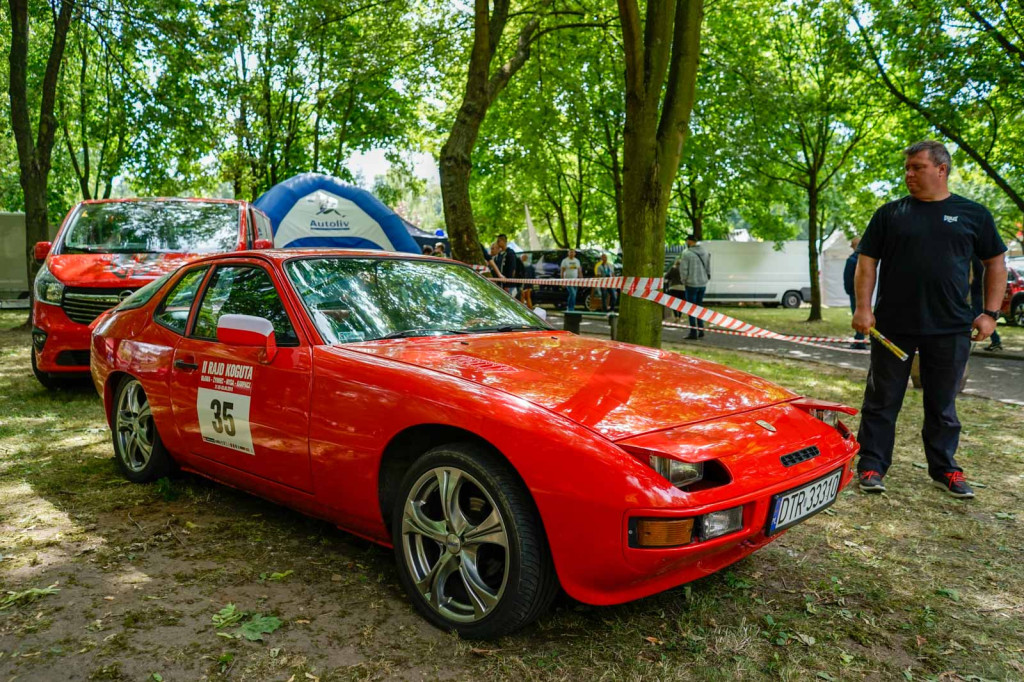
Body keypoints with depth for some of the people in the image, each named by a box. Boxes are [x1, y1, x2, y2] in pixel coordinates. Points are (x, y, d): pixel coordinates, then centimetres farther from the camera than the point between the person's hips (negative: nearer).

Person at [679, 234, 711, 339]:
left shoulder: (687, 253, -13)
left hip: (692, 284, -6)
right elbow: (708, 267, 8)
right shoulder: (705, 251, 5)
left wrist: (684, 281, 3)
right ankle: (701, 330, 16)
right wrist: (706, 278, 17)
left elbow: (684, 269, -12)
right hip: (703, 283, 6)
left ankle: (693, 332, 3)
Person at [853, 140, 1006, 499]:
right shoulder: (890, 214, 5)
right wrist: (863, 308, -8)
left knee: (942, 405, 12)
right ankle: (872, 466, 13)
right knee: (882, 401, 4)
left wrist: (990, 313, 3)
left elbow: (995, 263, 12)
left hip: (951, 329, 1)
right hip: (893, 326, 0)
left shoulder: (973, 214, 7)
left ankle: (944, 469, 25)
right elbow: (867, 262, 3)